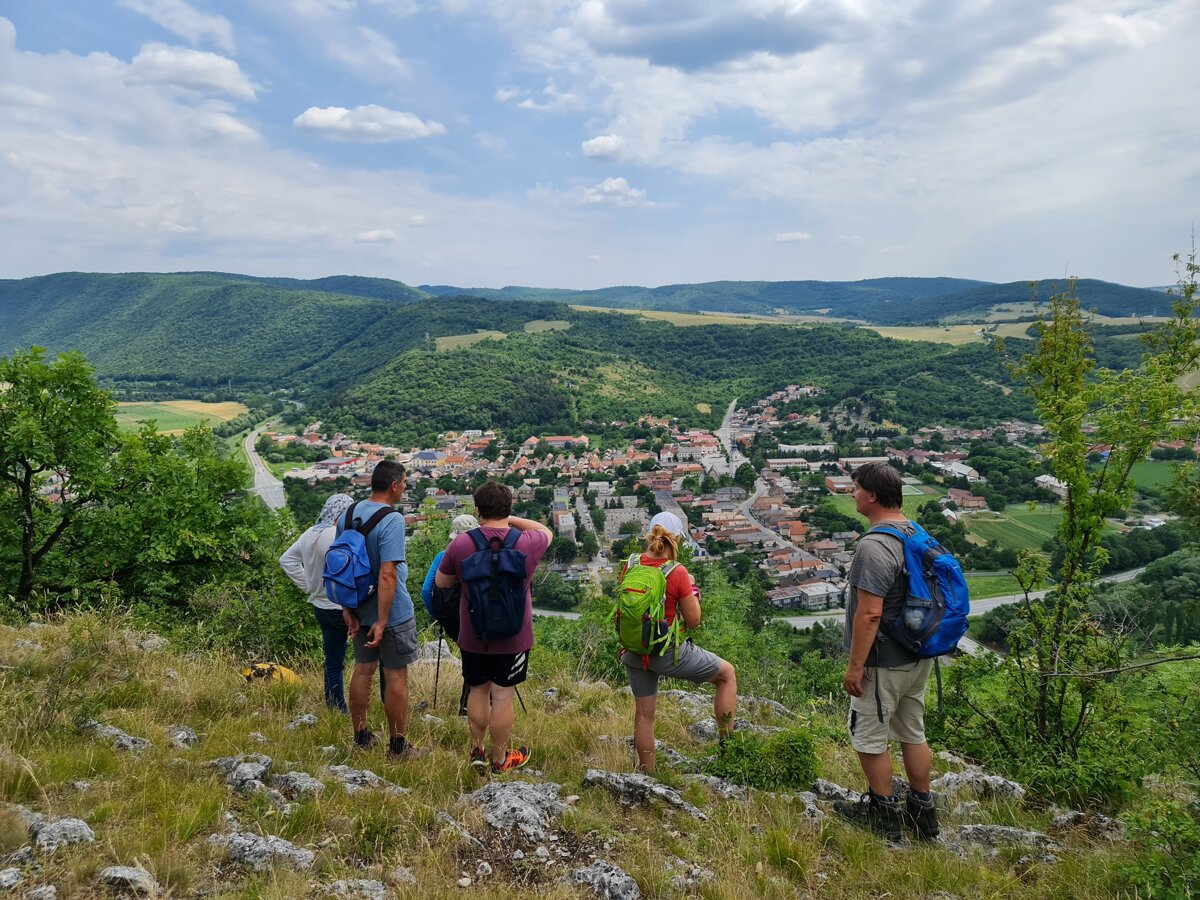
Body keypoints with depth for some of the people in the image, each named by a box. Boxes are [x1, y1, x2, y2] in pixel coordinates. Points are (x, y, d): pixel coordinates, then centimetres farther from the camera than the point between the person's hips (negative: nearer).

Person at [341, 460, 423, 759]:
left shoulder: (347, 515, 1)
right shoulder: (392, 521, -23)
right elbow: (387, 575, -28)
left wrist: (348, 609, 9)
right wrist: (382, 622, -24)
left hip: (359, 611, 7)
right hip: (392, 612, -7)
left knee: (362, 670, 19)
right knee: (396, 677, 5)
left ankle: (361, 735, 32)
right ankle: (397, 746, 15)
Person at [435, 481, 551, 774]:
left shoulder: (460, 544, -13)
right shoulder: (527, 544, -14)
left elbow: (441, 582, 3)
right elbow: (546, 532, 11)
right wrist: (510, 519, 7)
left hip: (473, 637, 1)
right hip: (513, 638, -1)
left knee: (478, 691, 19)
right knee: (502, 696, 9)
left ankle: (477, 751, 30)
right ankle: (500, 759, 24)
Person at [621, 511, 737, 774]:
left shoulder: (630, 565, -6)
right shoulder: (677, 573, -21)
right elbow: (693, 621, -12)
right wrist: (692, 589, 1)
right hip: (668, 653, -5)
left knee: (644, 714, 18)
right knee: (728, 672, 16)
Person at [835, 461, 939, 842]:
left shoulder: (874, 546, -25)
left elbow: (870, 613, -27)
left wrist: (855, 666, -19)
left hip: (884, 663, -9)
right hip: (918, 656, 9)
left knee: (869, 738, 8)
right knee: (913, 733, 19)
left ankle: (883, 814, 21)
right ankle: (922, 811, 31)